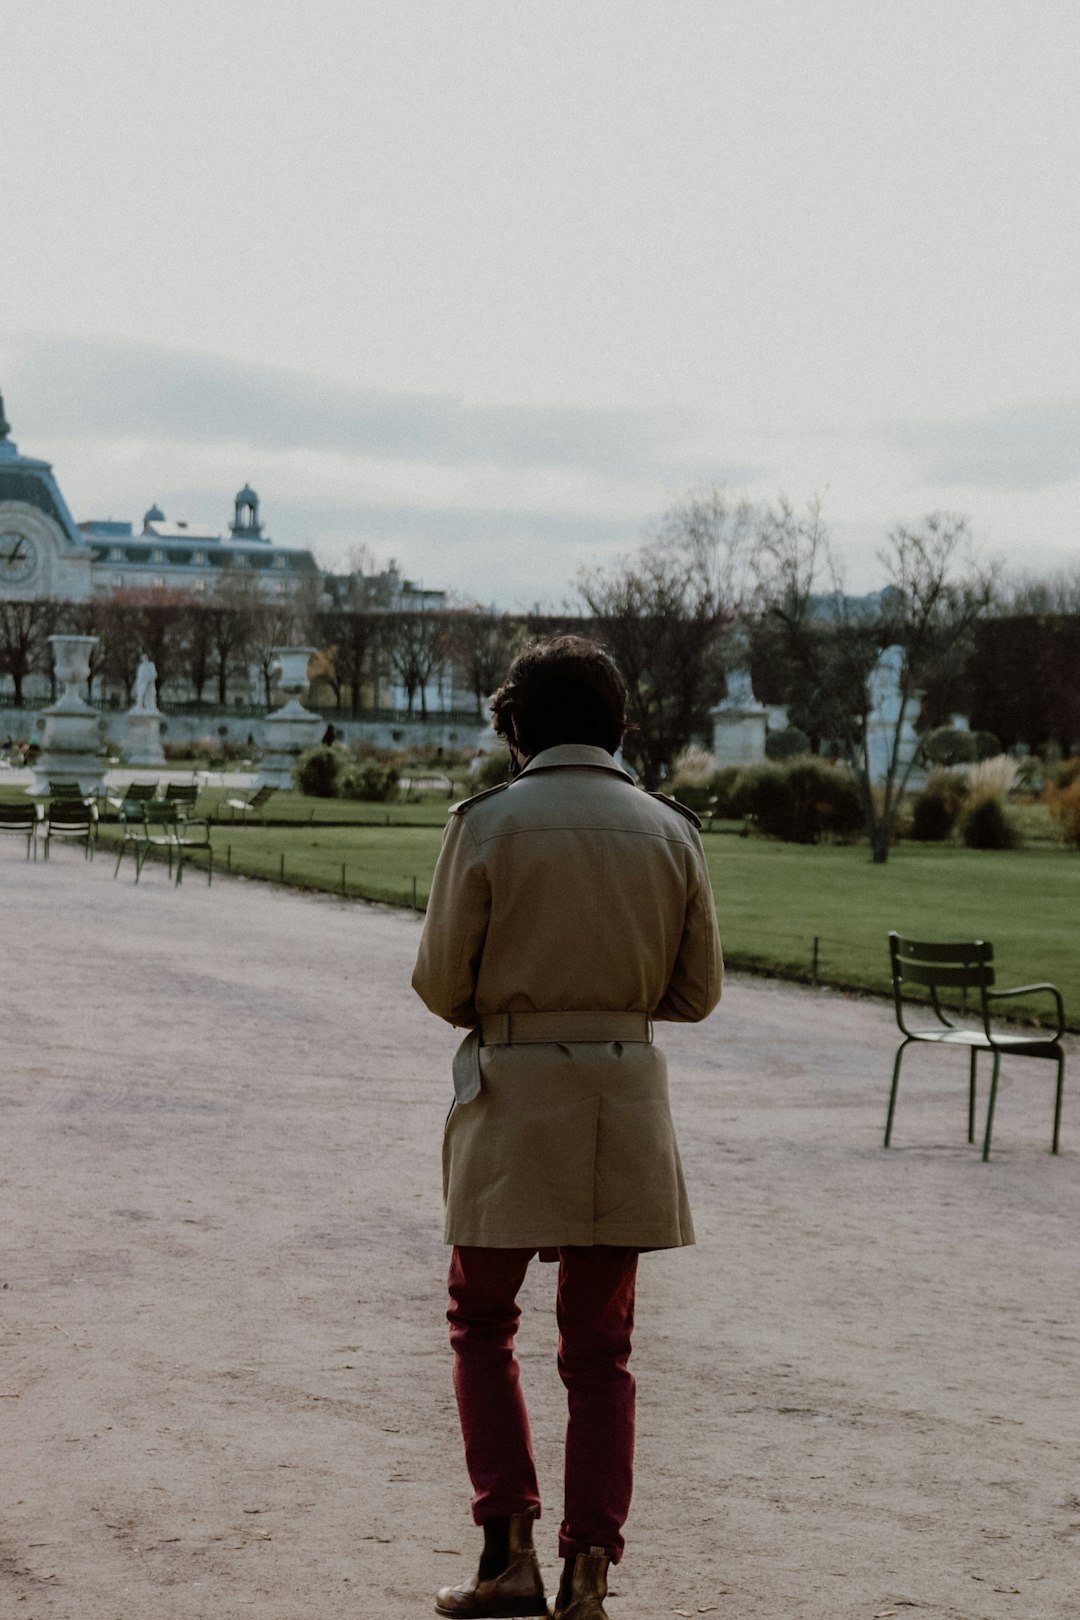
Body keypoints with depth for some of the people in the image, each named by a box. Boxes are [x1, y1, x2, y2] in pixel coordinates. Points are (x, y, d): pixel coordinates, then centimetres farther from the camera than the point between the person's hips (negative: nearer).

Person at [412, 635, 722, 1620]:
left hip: (513, 1096, -3)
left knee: (482, 1323, 15)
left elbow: (442, 983, -6)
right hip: (626, 1103, 3)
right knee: (600, 1348, 11)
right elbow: (696, 992, 6)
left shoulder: (488, 822, -9)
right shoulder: (670, 830, 1)